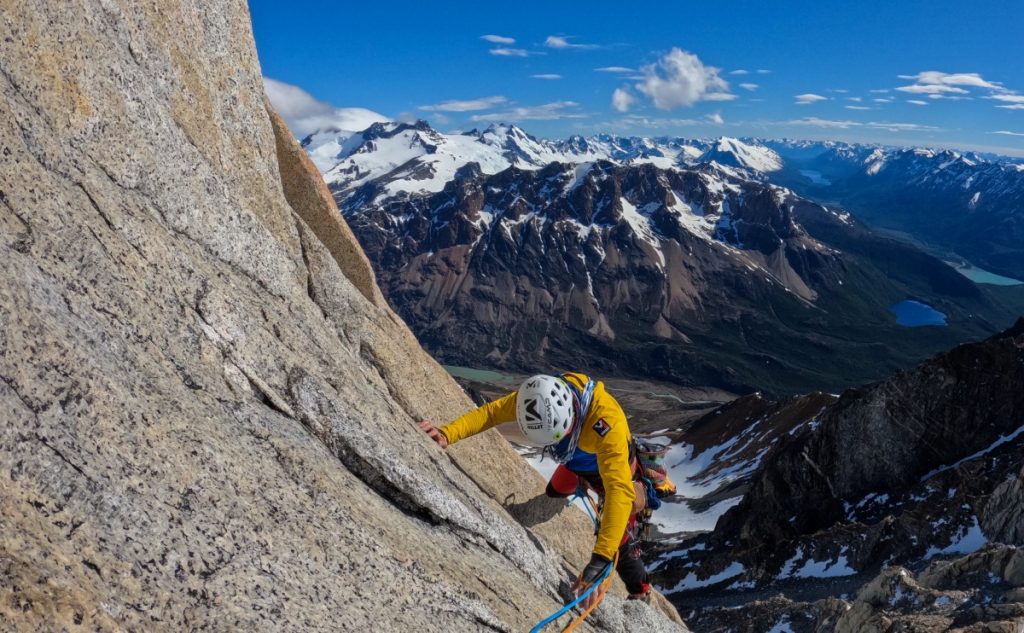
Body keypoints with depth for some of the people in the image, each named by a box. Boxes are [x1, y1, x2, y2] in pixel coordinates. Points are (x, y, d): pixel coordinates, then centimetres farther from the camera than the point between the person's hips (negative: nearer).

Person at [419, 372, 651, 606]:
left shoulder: (607, 422, -49)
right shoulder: (541, 394, -35)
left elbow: (619, 489, -53)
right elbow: (490, 412, -27)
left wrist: (600, 560, -59)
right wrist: (447, 434, -43)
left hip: (613, 465, -5)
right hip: (574, 460, 5)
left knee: (618, 538, -13)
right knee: (553, 493, 30)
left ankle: (640, 593, 15)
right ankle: (581, 482, 64)